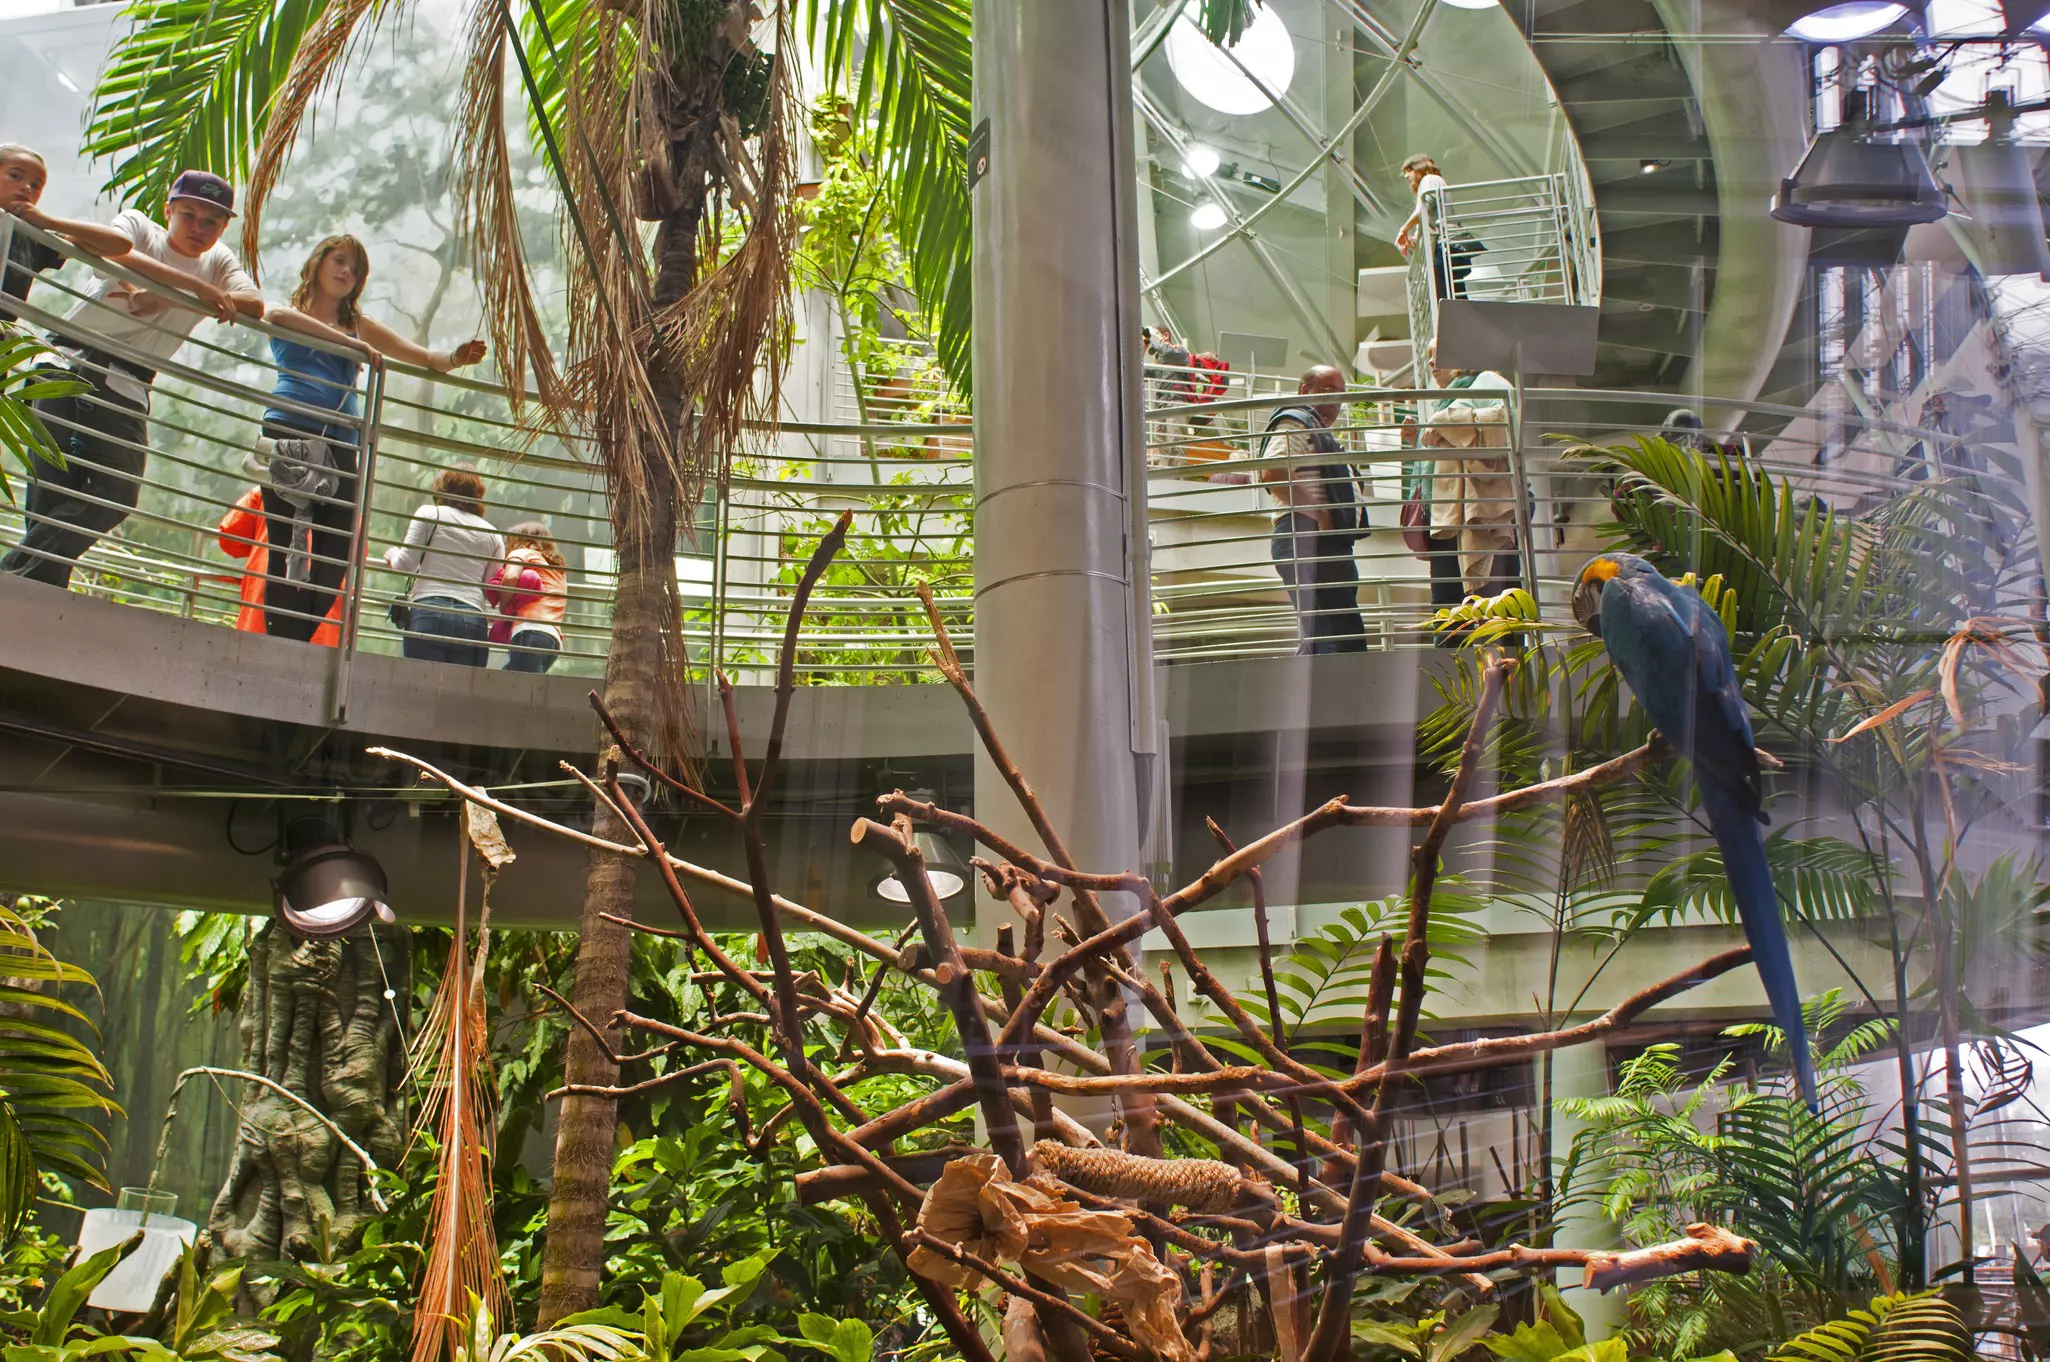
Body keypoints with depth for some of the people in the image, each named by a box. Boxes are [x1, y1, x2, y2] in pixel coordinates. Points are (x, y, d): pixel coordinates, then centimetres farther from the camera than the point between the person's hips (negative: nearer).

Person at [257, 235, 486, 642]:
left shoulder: (359, 326, 26)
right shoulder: (289, 312, 17)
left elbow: (424, 358, 17)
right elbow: (277, 316, -9)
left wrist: (454, 359, -6)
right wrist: (349, 344, -15)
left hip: (341, 445, 4)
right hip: (289, 430, -4)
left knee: (334, 556, -8)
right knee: (287, 548, -13)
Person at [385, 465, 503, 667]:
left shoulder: (430, 514, 10)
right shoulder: (493, 534, 17)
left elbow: (405, 563, 5)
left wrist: (391, 554, 25)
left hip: (428, 614, -2)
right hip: (473, 619, 2)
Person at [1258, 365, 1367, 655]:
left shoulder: (1319, 432, 32)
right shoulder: (1294, 422, 0)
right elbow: (1273, 472, -18)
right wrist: (1319, 514, -20)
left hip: (1327, 542, 11)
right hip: (1309, 537, -11)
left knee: (1318, 642, 8)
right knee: (1345, 640, -22)